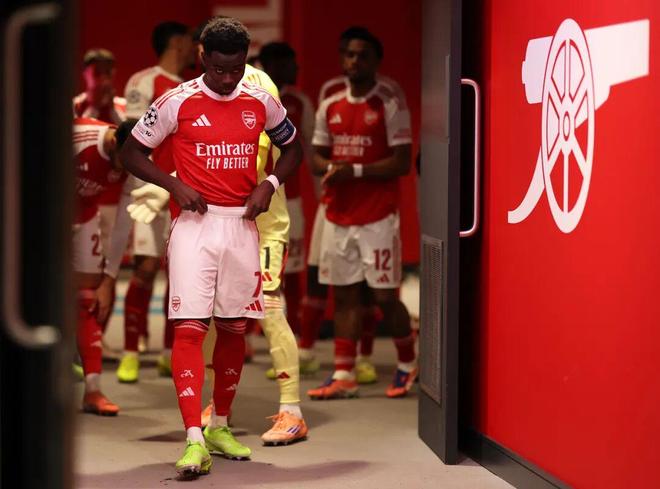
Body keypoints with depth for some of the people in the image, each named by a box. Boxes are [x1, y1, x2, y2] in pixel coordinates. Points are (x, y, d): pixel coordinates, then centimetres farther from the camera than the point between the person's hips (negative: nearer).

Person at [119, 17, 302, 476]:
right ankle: (194, 440, -19)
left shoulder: (261, 103, 4)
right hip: (195, 224, -4)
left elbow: (293, 149, 19)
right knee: (190, 327, -14)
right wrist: (176, 185, -11)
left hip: (242, 224, 4)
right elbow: (132, 152, 2)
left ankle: (220, 427, 26)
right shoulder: (178, 102, -5)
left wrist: (268, 184, 0)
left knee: (234, 328, 10)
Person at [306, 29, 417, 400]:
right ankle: (344, 376, 9)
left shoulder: (390, 104, -6)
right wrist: (330, 168, -8)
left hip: (378, 217, -5)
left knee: (385, 295, -2)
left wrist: (356, 171, -19)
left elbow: (401, 163, -11)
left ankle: (408, 363, 19)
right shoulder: (330, 107, 11)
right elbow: (317, 156, 15)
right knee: (344, 294, 6)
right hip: (338, 215, 5)